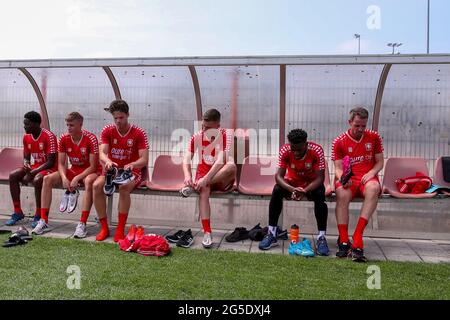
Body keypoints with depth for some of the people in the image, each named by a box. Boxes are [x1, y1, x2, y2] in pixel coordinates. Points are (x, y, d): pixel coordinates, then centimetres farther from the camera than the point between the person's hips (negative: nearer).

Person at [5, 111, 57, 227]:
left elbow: (51, 162, -20)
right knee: (13, 176, -13)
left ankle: (39, 215, -21)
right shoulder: (26, 137, 5)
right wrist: (26, 166, -13)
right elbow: (26, 158, 12)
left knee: (37, 179, -36)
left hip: (49, 169, -7)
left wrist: (32, 173, -23)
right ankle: (18, 212, -5)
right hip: (34, 168, 7)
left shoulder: (49, 136, -18)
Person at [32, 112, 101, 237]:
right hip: (73, 171, 5)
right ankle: (44, 221, -11)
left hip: (89, 172, -5)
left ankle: (82, 224, -37)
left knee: (89, 181, -40)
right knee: (47, 179, -15)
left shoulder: (90, 138, -19)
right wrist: (64, 178, -21)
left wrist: (77, 178, -28)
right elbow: (61, 164, -1)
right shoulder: (64, 138, -4)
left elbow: (93, 166, -19)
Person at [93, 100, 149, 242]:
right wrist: (107, 161, -39)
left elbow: (144, 160, -14)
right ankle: (104, 228, -16)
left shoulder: (139, 133, -8)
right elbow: (102, 153, -14)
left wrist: (132, 165, -36)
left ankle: (120, 230, -25)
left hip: (132, 172, -3)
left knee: (124, 187, -36)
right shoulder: (107, 131, 0)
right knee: (97, 185, -28)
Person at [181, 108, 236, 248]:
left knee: (231, 165, -32)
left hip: (221, 179, -1)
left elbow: (221, 161, -22)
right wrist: (187, 176, -27)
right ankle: (207, 233, -37)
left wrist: (205, 179, -33)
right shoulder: (196, 137, -1)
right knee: (204, 190, -33)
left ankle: (195, 185, -25)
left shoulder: (225, 136, -10)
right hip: (203, 176, 1)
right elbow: (187, 159, -7)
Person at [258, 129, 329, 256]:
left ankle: (322, 237, -26)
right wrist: (292, 189, -44)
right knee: (277, 191, -28)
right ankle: (271, 234, -21)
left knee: (320, 195, -33)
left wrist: (305, 191, -42)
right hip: (291, 183, 1)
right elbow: (278, 175, -25)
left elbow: (320, 178, -25)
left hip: (311, 184, -1)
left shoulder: (316, 150, -25)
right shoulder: (284, 150, -21)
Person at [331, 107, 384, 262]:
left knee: (373, 188, -37)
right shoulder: (339, 142, 6)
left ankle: (357, 238, -39)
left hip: (367, 178, 1)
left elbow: (379, 162, 14)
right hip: (348, 179, -1)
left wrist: (371, 173, -8)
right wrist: (342, 178, -20)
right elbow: (338, 168, 3)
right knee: (342, 194, -37)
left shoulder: (374, 137, 12)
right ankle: (343, 241, -30)